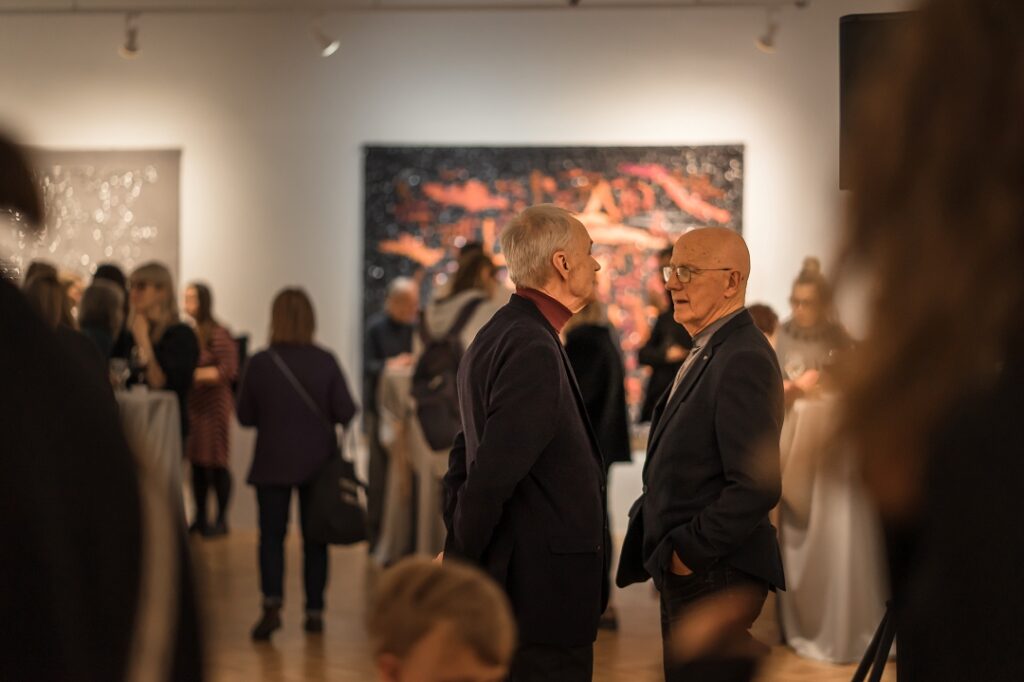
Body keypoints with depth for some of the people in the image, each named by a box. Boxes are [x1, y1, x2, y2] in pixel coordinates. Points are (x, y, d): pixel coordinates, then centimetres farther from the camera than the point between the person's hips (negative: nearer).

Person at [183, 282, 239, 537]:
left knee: (216, 463, -2)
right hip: (191, 406, 6)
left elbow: (228, 371, -16)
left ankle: (221, 520, 7)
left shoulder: (219, 334, -10)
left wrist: (194, 374, -18)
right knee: (197, 462, 9)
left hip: (213, 406, -6)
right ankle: (200, 518, 18)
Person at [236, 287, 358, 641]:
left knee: (271, 535, 6)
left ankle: (272, 604, -12)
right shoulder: (325, 361, -10)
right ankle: (314, 611, 15)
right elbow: (346, 412, -10)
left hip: (273, 463, -1)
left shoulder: (259, 363, -10)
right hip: (318, 463, 1)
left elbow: (245, 416, -3)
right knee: (315, 538, 11)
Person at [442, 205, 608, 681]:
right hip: (545, 587, -10)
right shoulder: (534, 350, -19)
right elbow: (492, 476, -23)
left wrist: (461, 554, 20)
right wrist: (459, 564, -10)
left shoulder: (496, 336, 12)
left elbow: (465, 458, 20)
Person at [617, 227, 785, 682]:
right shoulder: (709, 353, 14)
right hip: (686, 576, 10)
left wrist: (689, 552, -17)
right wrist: (669, 551, 10)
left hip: (715, 578, -10)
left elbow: (758, 485, -24)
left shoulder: (743, 360, -18)